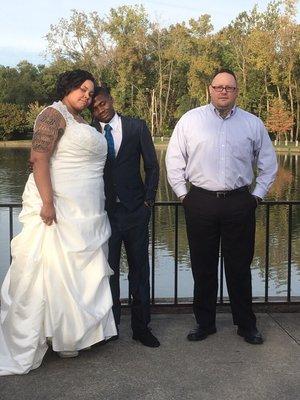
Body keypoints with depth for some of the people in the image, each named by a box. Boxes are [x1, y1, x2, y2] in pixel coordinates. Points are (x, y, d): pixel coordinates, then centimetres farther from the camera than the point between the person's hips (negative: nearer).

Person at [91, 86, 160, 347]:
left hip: (135, 209, 1)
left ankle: (141, 326, 17)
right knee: (108, 269, 4)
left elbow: (152, 166, 6)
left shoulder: (137, 127, 4)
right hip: (104, 211, 0)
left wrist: (148, 201, 1)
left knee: (139, 267, 6)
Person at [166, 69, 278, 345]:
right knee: (203, 267, 8)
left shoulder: (253, 123, 7)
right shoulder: (190, 120, 3)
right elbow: (174, 159, 7)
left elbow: (268, 164, 14)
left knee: (240, 267, 7)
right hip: (200, 202, 0)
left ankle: (246, 324, 20)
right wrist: (183, 193, 3)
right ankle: (204, 323, 21)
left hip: (239, 203, 1)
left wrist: (257, 195, 8)